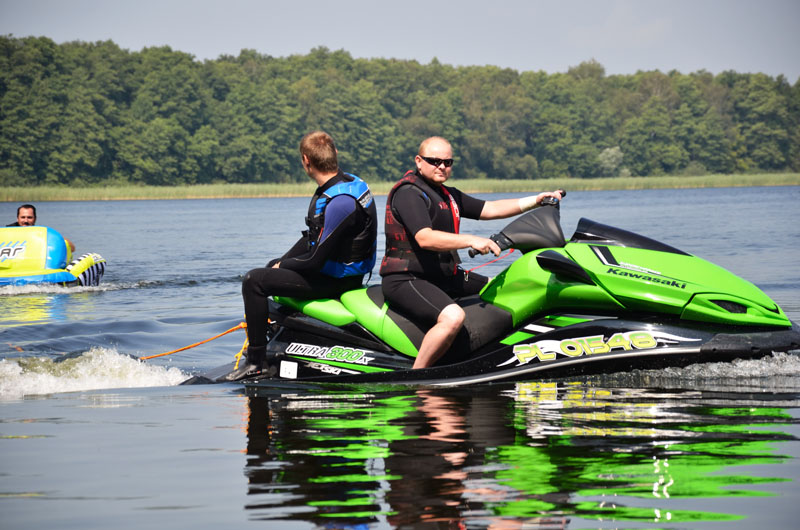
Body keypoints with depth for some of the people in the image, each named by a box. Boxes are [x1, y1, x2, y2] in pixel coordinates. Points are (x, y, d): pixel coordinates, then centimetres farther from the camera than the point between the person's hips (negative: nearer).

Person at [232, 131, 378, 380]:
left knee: (254, 280, -15)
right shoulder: (348, 181, 4)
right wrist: (280, 263, 8)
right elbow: (313, 236, 14)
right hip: (344, 269, 11)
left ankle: (255, 360, -10)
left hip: (335, 279, -11)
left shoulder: (340, 201, -29)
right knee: (271, 268, 30)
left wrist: (282, 265, -7)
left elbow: (316, 260, -26)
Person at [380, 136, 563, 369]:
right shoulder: (409, 192, -14)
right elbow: (425, 238, -27)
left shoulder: (447, 194, 18)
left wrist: (534, 201, 7)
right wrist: (470, 241, -36)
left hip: (443, 277, 10)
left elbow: (489, 209, 17)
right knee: (453, 316, -35)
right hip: (406, 280, -10)